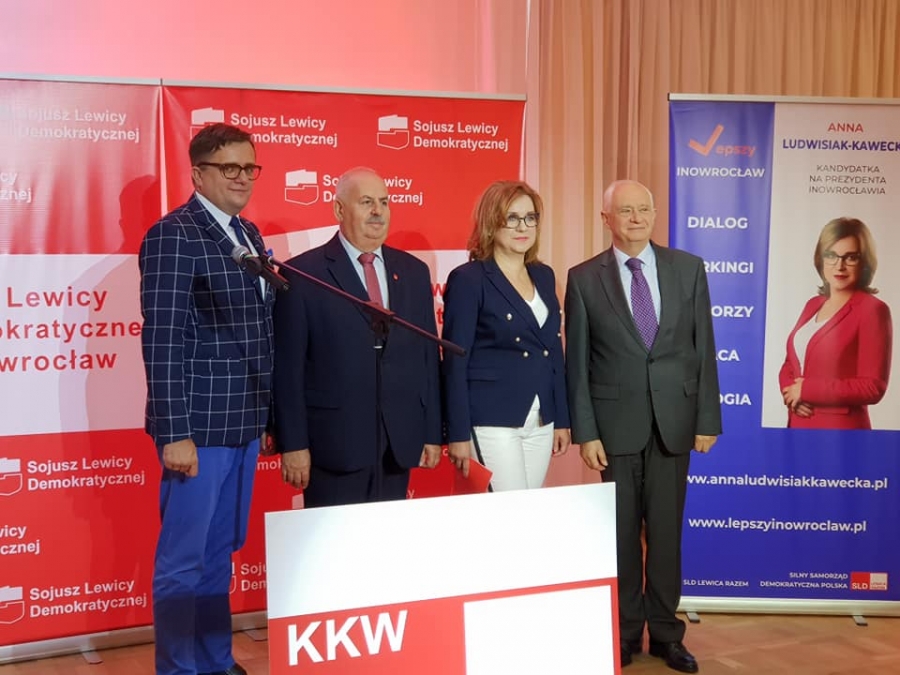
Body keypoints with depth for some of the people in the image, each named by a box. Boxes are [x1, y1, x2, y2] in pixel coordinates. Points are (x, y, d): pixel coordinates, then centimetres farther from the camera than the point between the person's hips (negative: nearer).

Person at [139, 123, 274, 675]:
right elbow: (163, 339, -16)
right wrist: (175, 433, -19)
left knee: (220, 552, 19)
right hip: (200, 425, -8)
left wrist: (267, 413, 12)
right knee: (183, 560, 4)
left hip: (245, 422, 8)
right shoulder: (174, 235, -11)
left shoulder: (250, 235, 13)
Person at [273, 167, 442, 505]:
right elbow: (288, 368, -6)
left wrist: (432, 432, 8)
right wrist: (293, 444, -10)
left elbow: (427, 357, 11)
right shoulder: (303, 274, -5)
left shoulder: (413, 271, 10)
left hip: (399, 442, 5)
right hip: (334, 443, -4)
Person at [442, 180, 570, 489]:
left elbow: (555, 351, 15)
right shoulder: (468, 279, -8)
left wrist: (562, 418, 12)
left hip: (541, 422, 6)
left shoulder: (544, 276, 11)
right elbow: (455, 362, -10)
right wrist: (458, 435, -13)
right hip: (492, 422, -6)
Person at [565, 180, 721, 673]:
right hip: (615, 422, -1)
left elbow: (704, 349, 4)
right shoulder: (584, 278, -1)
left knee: (666, 530, 9)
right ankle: (625, 631, 24)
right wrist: (584, 431, -6)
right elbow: (576, 362, -1)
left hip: (674, 420, 1)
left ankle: (665, 632, 23)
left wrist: (708, 419, 0)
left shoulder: (688, 268, 4)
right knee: (621, 531, 8)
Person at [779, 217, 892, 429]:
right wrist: (790, 393, -7)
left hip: (841, 432, -6)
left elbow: (873, 387, -15)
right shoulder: (813, 305, 11)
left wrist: (806, 390, -14)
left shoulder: (872, 310, -9)